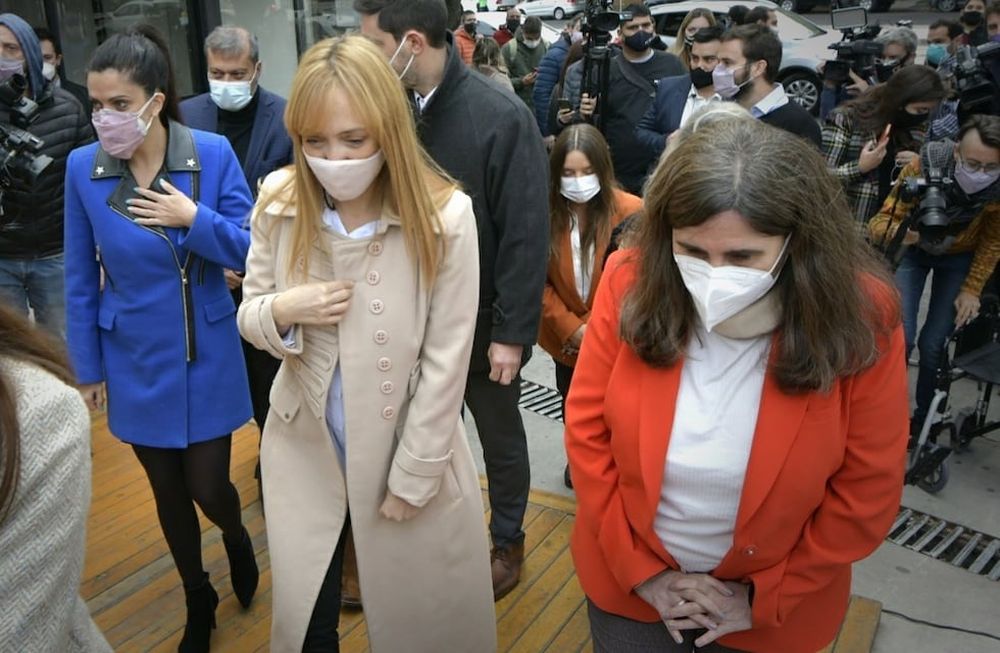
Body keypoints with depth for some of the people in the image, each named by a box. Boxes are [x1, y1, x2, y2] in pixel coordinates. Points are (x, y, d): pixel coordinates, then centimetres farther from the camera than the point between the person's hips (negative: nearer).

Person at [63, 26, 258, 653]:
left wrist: (195, 218, -22)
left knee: (208, 488, 4)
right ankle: (199, 600, 40)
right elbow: (81, 282, 0)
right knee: (169, 493, 15)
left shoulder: (212, 153, -12)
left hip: (207, 357, -1)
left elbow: (253, 251, -8)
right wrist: (88, 367, 3)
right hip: (135, 363, 2)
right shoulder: (83, 167, -7)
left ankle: (238, 537, 42)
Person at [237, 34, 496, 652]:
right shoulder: (280, 202, -9)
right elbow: (249, 314, 3)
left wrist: (412, 476, -10)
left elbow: (446, 359, -14)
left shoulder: (445, 214, -19)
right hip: (303, 446, 3)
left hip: (410, 450, -2)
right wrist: (280, 311, -22)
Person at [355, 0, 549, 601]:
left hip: (484, 323, -4)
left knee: (499, 438, 17)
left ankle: (507, 541, 40)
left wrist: (511, 332, -16)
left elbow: (526, 236, -16)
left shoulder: (503, 118, -17)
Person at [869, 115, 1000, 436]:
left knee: (933, 345, -4)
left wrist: (972, 289, -7)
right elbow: (880, 222, -31)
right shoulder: (924, 166, -34)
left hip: (959, 257, 1)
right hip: (914, 249, -1)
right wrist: (896, 231, -53)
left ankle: (924, 418, 20)